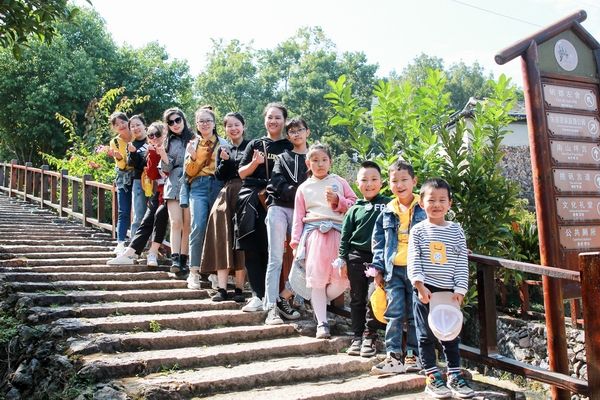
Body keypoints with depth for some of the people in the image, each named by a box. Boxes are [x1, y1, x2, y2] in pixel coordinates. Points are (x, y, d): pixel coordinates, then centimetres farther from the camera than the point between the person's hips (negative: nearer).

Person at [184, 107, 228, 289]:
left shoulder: (223, 143, 11)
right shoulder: (192, 144, 17)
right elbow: (189, 172, 12)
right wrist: (193, 157, -6)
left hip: (218, 186, 0)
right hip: (198, 187, 0)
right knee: (198, 228, -14)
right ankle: (194, 272, -10)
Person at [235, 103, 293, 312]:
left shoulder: (289, 147, 9)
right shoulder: (255, 144, 14)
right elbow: (242, 173, 11)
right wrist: (254, 163, -8)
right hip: (252, 201, 2)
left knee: (270, 249, -4)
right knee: (252, 249, -1)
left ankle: (263, 295, 4)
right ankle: (259, 295, 3)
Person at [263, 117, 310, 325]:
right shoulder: (282, 158, 19)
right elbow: (277, 184, 3)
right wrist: (299, 193, -9)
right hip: (279, 209, -1)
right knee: (276, 259, -8)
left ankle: (283, 298, 7)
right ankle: (271, 308, -11)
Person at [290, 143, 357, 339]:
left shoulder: (339, 182, 15)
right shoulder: (304, 188, 15)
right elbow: (298, 217, 12)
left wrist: (338, 201, -5)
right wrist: (296, 242, 4)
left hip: (338, 233, 0)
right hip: (315, 234, 0)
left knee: (343, 278, -7)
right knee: (317, 278, -3)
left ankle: (318, 304, 18)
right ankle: (322, 322, 5)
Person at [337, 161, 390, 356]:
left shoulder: (389, 205, 2)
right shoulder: (355, 209, 8)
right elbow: (345, 235, 10)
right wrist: (342, 259, 5)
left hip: (379, 259, -3)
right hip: (356, 258, 3)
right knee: (357, 298, 9)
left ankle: (369, 336, 5)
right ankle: (357, 337, 19)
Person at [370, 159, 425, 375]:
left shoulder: (424, 209, 0)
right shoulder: (387, 213, 8)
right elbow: (378, 242, 12)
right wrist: (378, 268, 6)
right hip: (393, 270, 2)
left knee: (415, 315, 7)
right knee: (394, 314, 0)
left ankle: (413, 355, 19)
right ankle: (393, 356, 5)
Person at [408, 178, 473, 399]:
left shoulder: (456, 230, 5)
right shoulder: (418, 230, 0)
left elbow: (462, 263, 3)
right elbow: (413, 261, -5)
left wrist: (459, 289, -5)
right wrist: (420, 286, -15)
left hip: (449, 291, 2)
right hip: (425, 290, -2)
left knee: (452, 334, 10)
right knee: (426, 335, 4)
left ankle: (454, 376, 22)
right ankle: (432, 378, 13)